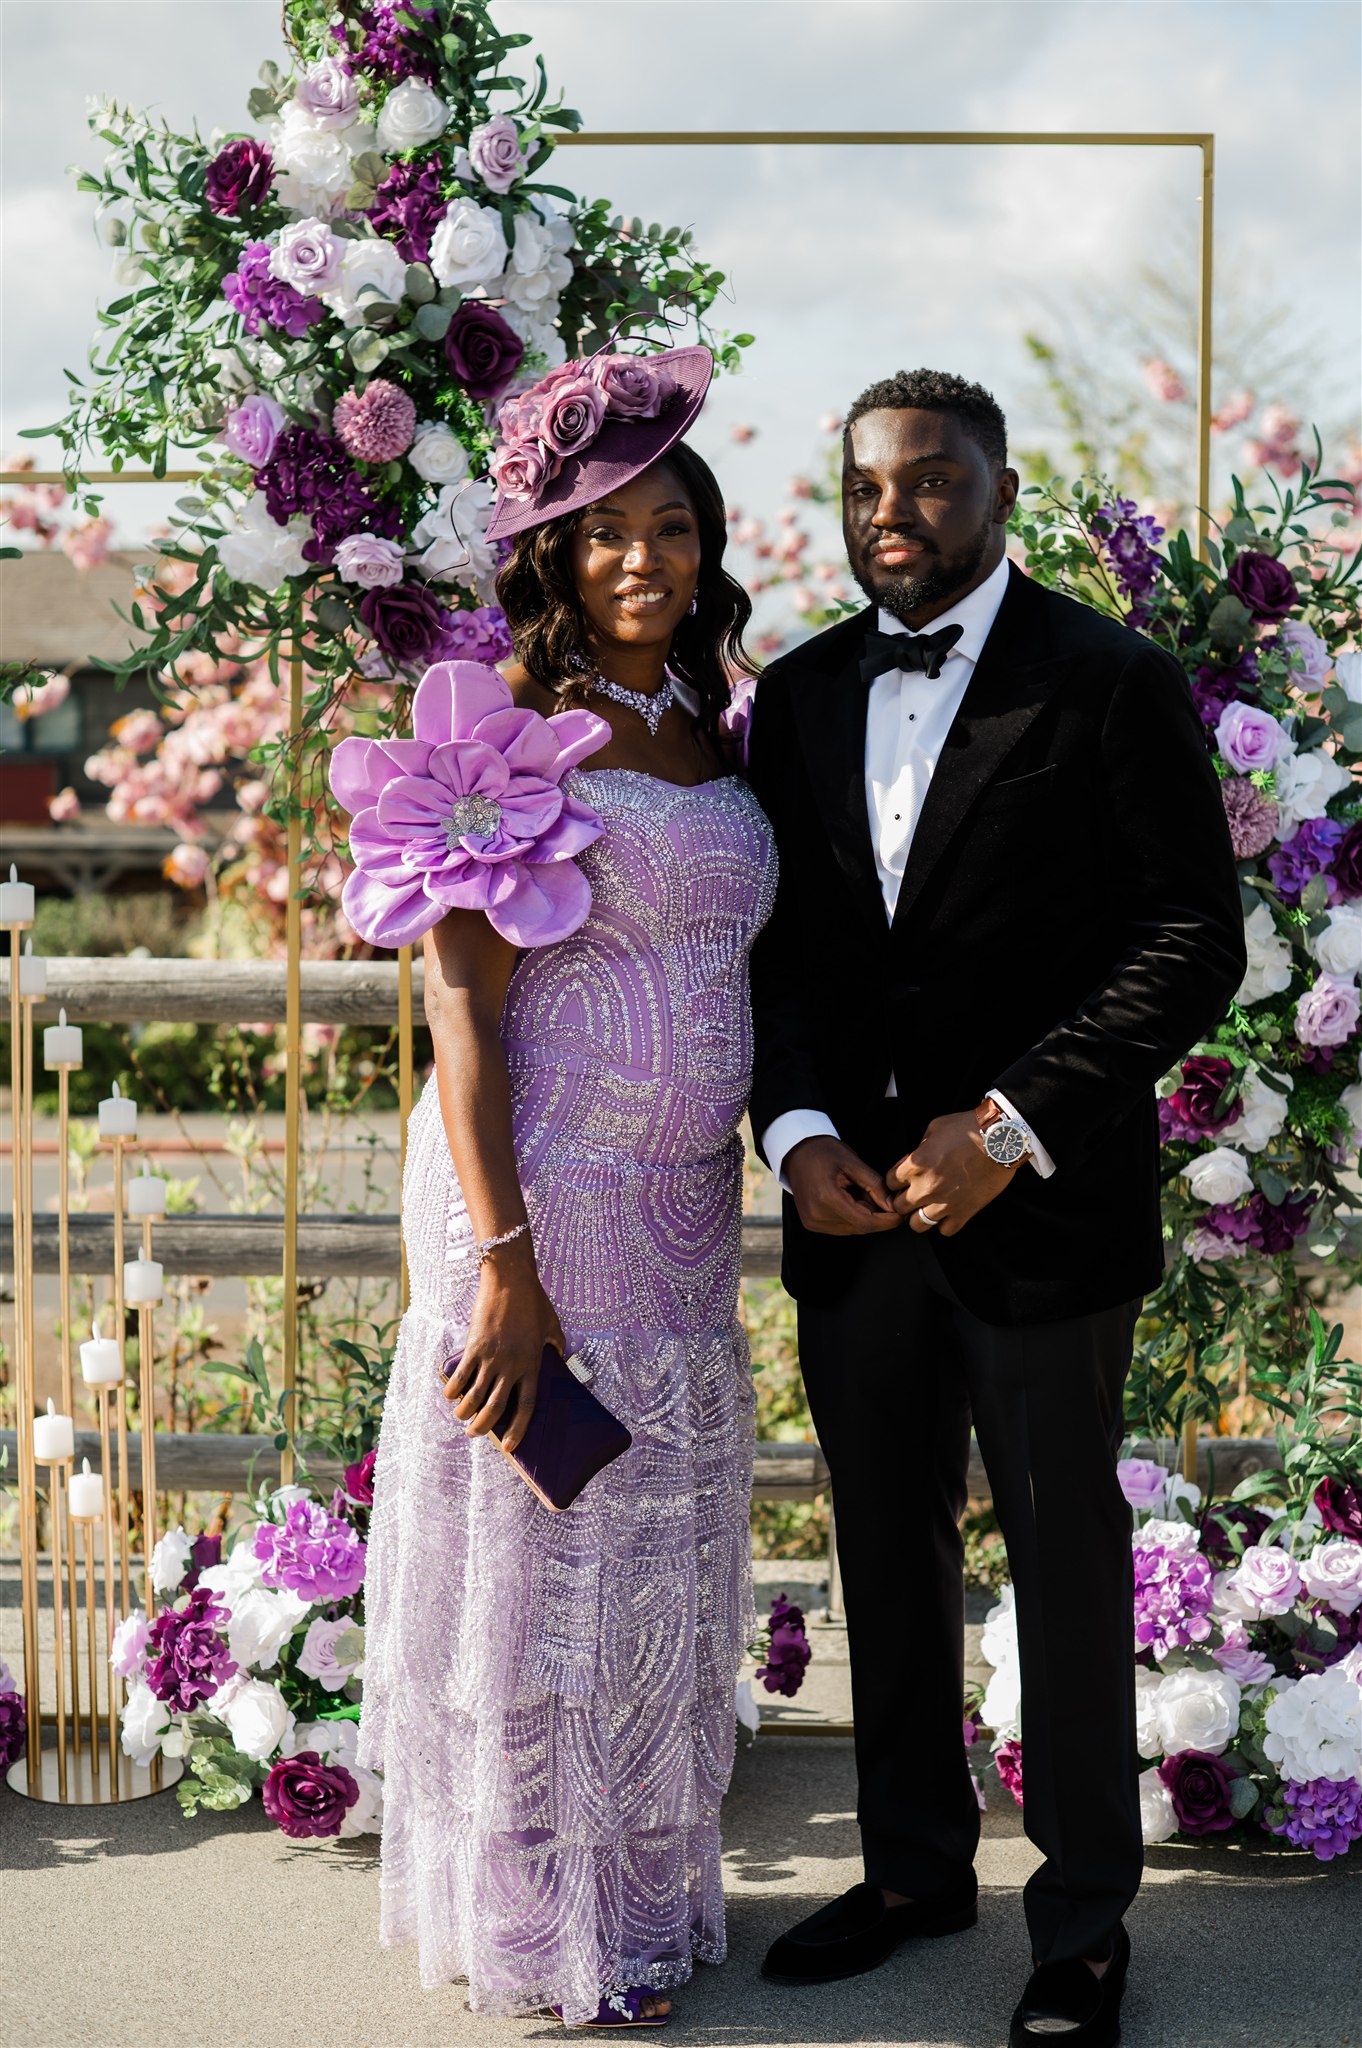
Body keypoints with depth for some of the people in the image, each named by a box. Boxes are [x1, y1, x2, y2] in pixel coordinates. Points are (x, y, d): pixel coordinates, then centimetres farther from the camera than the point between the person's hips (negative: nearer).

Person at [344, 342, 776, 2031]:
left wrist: (735, 1186, 13)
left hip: (683, 1207, 7)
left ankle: (646, 1888, 32)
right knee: (543, 1558, 3)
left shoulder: (711, 739, 11)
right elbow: (462, 1003, -15)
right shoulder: (511, 737, -11)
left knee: (663, 1555, 15)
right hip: (546, 1194, -7)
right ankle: (544, 1938, 18)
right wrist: (503, 1263, -20)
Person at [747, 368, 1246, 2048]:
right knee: (888, 1552, 15)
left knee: (1066, 1566, 6)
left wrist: (1013, 1125, -16)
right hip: (851, 1202, 5)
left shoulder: (1113, 687, -6)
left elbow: (1195, 940, -10)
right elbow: (771, 942, 12)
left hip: (1040, 1203, -4)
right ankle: (915, 1865, 32)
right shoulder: (797, 698, 9)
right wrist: (795, 1132, -5)